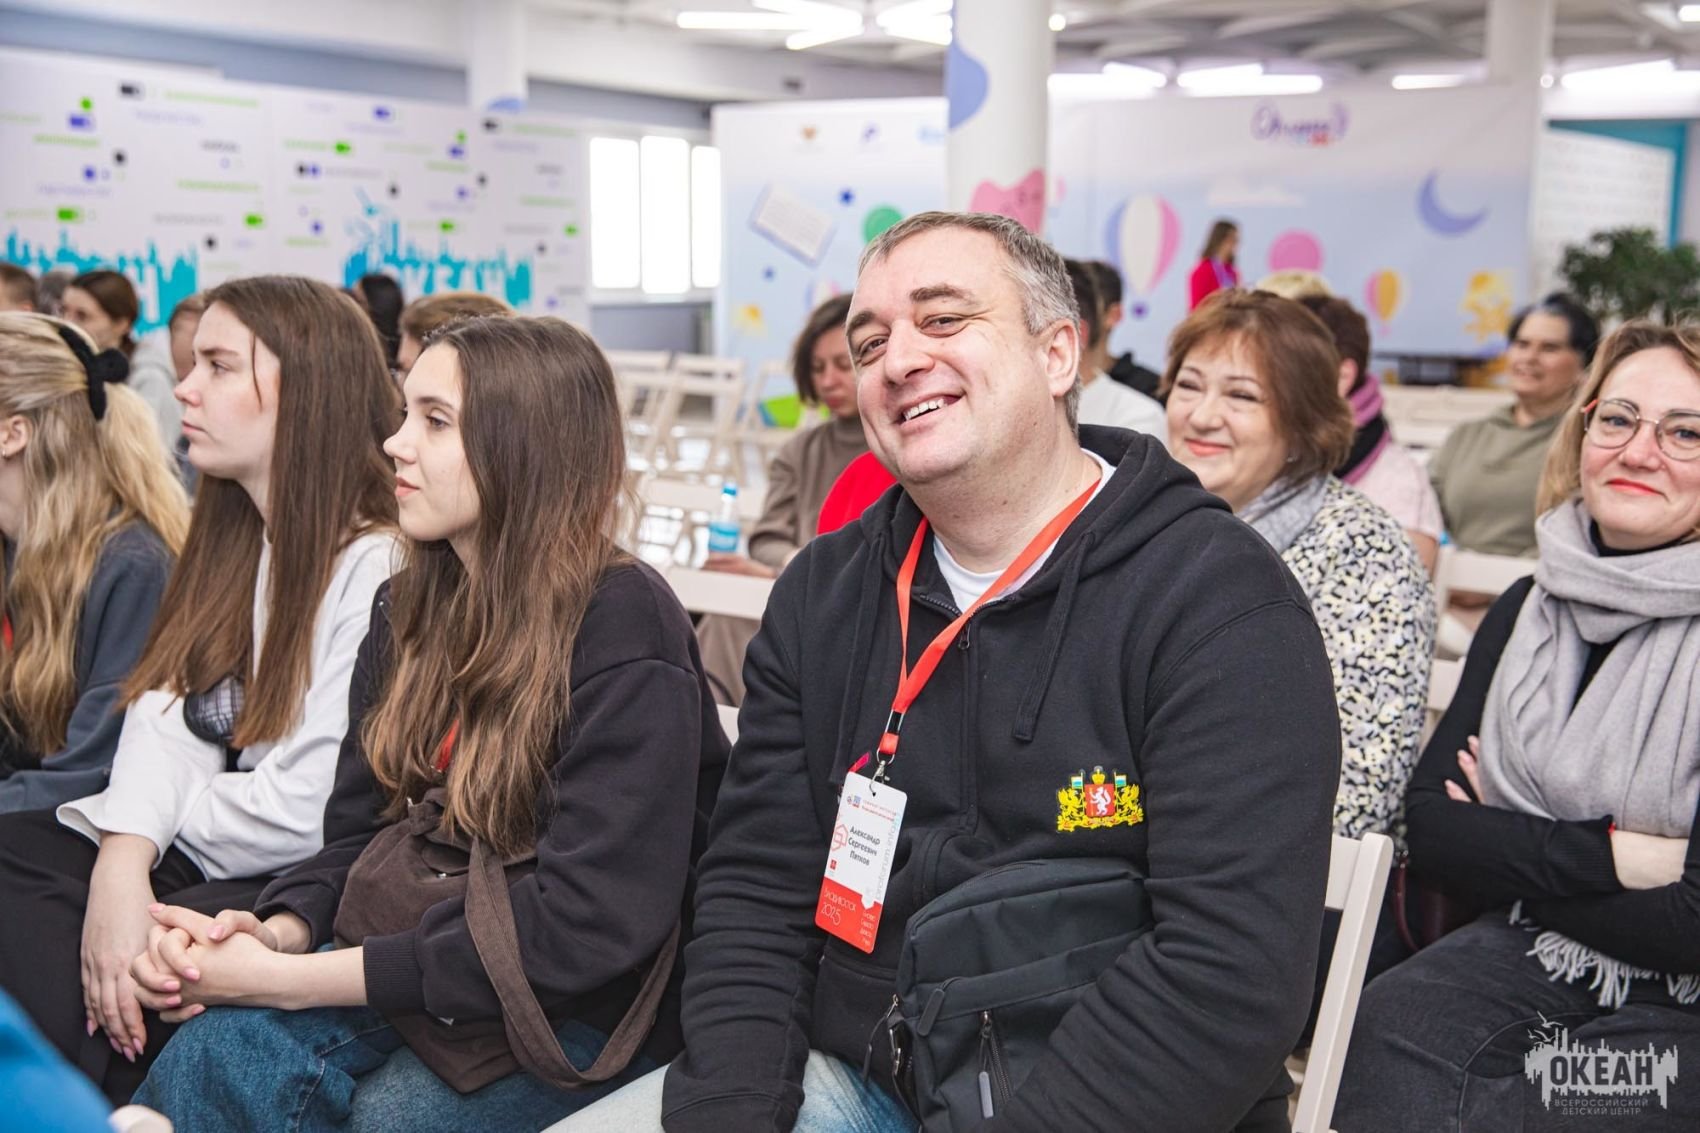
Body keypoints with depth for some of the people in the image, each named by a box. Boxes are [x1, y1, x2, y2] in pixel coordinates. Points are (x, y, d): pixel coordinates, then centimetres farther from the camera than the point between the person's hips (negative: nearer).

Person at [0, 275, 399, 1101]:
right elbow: (166, 715, 1)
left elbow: (308, 810, -21)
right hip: (186, 858, 8)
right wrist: (125, 856, -17)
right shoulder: (231, 538, 12)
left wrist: (146, 832, -4)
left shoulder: (381, 569, -18)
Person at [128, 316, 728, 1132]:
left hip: (585, 1010, -5)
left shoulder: (623, 628, -16)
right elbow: (355, 835, 9)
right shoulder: (408, 609, 8)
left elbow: (590, 924, -22)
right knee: (213, 1054, -22)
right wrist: (274, 934, -14)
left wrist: (290, 979, -20)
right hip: (418, 963, 5)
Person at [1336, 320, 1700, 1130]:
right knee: (1378, 1040, -25)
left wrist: (1508, 852, -4)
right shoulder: (1525, 609, 6)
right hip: (1515, 963, 4)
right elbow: (1429, 831, 0)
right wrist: (1613, 855, -12)